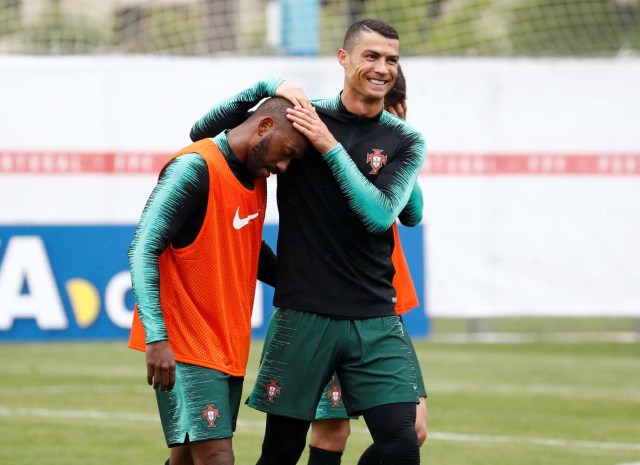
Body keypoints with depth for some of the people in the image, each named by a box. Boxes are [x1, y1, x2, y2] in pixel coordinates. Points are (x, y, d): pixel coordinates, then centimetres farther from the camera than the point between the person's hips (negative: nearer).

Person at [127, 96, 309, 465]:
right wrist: (156, 337, -27)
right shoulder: (195, 168, -13)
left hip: (230, 348, 9)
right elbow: (143, 251, -19)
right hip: (184, 347, -9)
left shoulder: (257, 178, 14)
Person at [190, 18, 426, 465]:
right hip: (304, 315, -1)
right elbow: (202, 133, 2)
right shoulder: (302, 117, 2)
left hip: (375, 322, 1)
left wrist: (330, 146, -15)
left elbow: (379, 215, -11)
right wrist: (271, 87, -10)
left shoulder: (406, 141, 5)